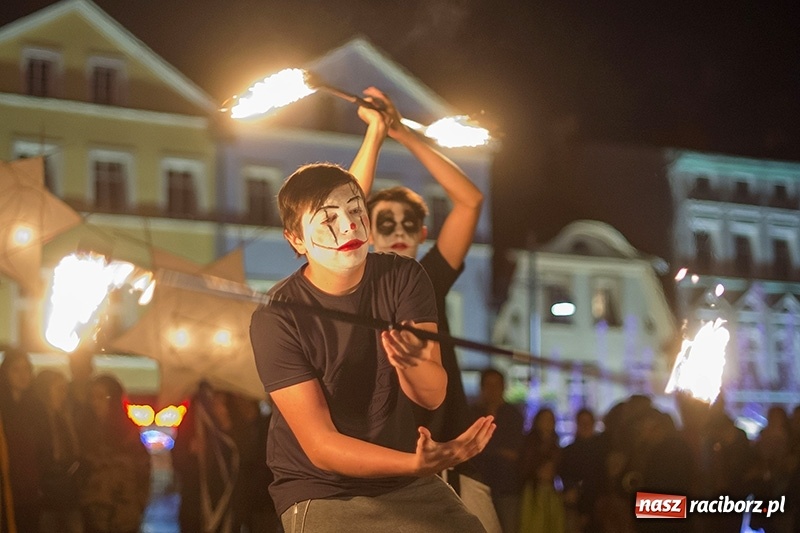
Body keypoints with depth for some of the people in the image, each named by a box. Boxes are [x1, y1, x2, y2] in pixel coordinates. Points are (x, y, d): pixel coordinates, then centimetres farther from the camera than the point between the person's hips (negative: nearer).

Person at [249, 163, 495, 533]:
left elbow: (432, 395, -13)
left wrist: (411, 361, -36)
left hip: (408, 486, 3)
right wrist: (417, 464, -31)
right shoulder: (276, 319, -14)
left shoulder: (403, 278, -2)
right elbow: (321, 446, -17)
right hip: (322, 494, -3)